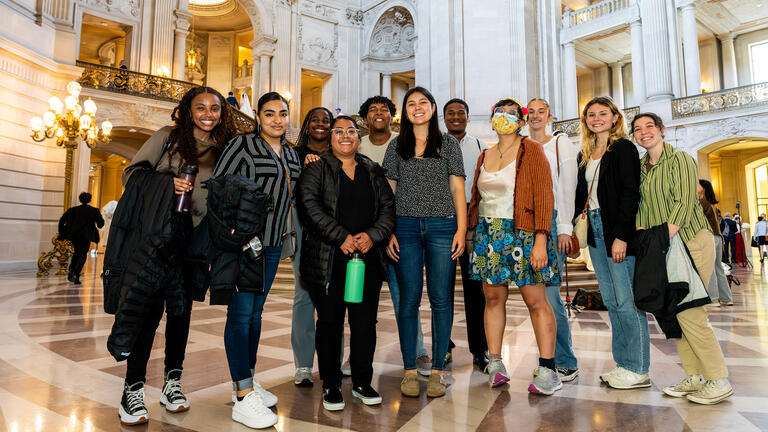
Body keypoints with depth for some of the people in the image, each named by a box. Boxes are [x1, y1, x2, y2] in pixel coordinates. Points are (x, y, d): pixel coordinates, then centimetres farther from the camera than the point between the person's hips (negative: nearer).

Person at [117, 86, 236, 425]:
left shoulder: (223, 150, 9)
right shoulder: (168, 136, 4)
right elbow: (132, 173, 1)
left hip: (194, 239, 2)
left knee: (182, 307, 8)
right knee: (151, 307, -4)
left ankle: (172, 381, 20)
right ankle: (134, 388, 7)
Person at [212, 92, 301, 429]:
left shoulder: (291, 154, 14)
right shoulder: (243, 144, -5)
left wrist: (286, 228, 13)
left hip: (272, 243, 7)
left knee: (256, 311, 13)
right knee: (241, 313, -6)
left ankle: (248, 381, 26)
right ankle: (243, 398, -1)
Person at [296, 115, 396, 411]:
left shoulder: (373, 171, 15)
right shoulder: (318, 168, 4)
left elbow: (388, 207, 9)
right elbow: (308, 203, -10)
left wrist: (372, 235, -9)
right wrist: (341, 237, -16)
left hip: (368, 258, 3)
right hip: (329, 261, -3)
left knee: (365, 322, 8)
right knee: (330, 322, 5)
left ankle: (362, 383, 24)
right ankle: (331, 386, 21)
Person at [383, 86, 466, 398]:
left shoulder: (448, 143, 11)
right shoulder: (396, 146, 13)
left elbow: (457, 188, 6)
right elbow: (389, 192, 10)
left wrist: (461, 229, -4)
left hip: (442, 226, 0)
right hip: (406, 228, 1)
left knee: (441, 299, 1)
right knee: (409, 299, 2)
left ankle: (438, 370, 13)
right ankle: (409, 370, 13)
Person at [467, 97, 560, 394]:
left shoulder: (531, 150, 0)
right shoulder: (484, 157, 16)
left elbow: (544, 196, -9)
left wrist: (541, 241, -17)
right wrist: (469, 232, 11)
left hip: (522, 233, -5)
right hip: (487, 233, 5)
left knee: (536, 300, -4)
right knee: (493, 297, 4)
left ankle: (548, 370, 6)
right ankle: (495, 364, 12)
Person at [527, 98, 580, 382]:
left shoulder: (560, 143, 5)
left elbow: (567, 186, -2)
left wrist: (564, 228, -10)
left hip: (552, 220, -4)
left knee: (549, 295, -11)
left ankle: (567, 363, 3)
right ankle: (551, 359, 16)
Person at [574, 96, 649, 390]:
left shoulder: (624, 148, -4)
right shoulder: (584, 155, 18)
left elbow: (630, 194, -13)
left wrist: (621, 236, -19)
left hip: (617, 231, -8)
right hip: (594, 230, 8)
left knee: (627, 301, -5)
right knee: (611, 301, 10)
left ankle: (638, 369, 5)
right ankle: (622, 363, 19)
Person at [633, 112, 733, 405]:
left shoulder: (680, 160, -7)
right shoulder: (641, 166, 13)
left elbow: (684, 204, -16)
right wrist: (641, 235, -3)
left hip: (690, 241, -7)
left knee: (688, 312, -10)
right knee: (672, 312, 7)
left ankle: (718, 381, 5)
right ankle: (694, 378, 18)